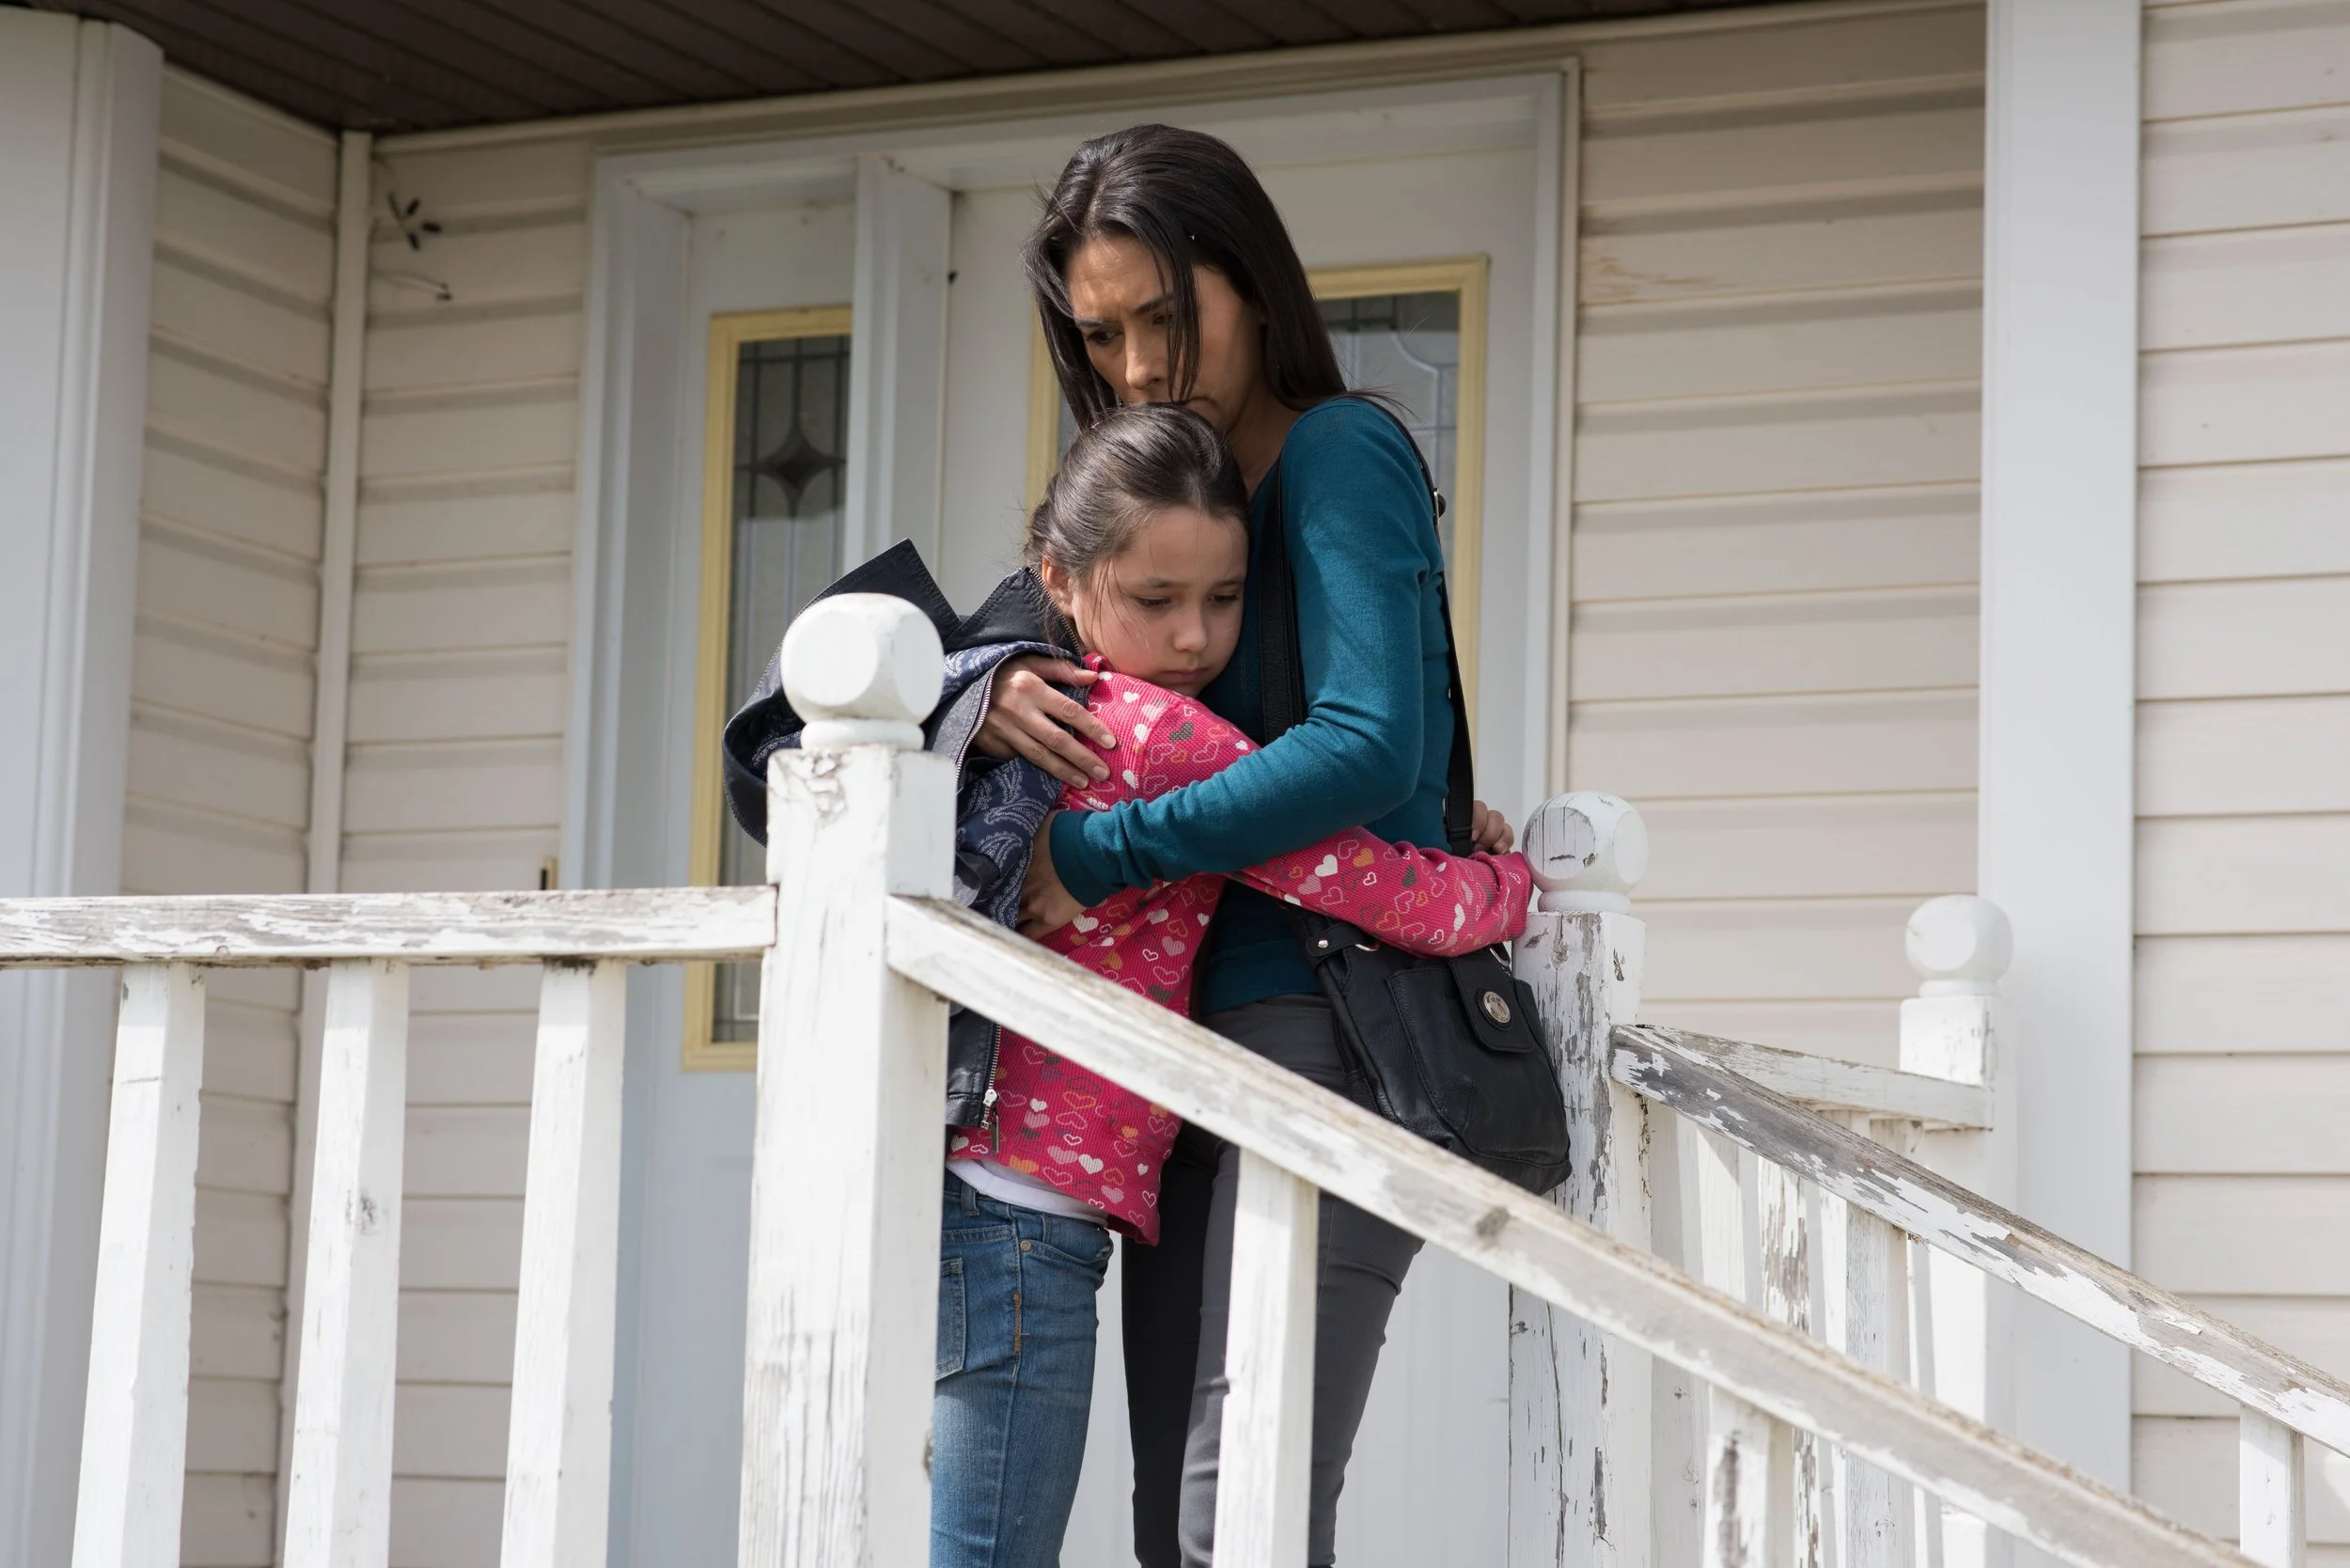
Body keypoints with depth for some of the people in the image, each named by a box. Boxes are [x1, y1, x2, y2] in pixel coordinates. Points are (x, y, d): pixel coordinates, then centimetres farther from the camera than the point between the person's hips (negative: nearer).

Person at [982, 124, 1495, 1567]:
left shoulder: (1339, 450, -5)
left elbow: (1369, 746, -18)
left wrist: (1097, 854, -16)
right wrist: (986, 697, -7)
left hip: (1330, 1023, -8)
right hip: (1193, 1030, 9)